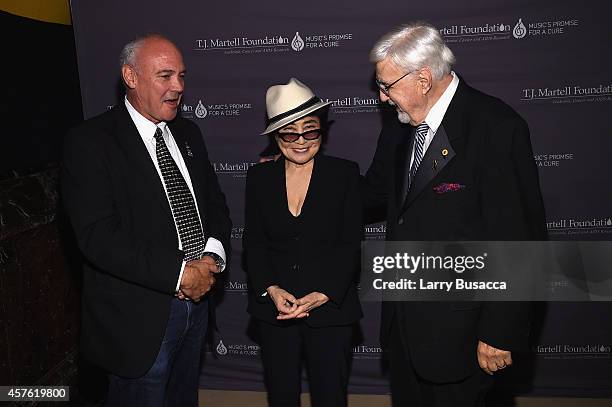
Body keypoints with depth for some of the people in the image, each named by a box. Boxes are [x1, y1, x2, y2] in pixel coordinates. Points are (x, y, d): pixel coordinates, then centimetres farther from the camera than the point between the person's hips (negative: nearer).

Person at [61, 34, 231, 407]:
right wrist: (181, 274, -21)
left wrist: (212, 257, -8)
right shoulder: (90, 142, -13)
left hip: (197, 301, 7)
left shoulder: (188, 133, 9)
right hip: (138, 318, -6)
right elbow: (98, 236, -22)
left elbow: (215, 203, 12)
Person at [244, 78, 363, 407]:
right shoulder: (259, 177, 3)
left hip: (331, 308, -2)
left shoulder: (345, 173, -4)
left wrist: (323, 295, -16)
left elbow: (350, 244, -5)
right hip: (274, 308, 2)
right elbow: (253, 243, 3)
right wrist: (271, 290, -11)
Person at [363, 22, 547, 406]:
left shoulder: (497, 128, -19)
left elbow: (520, 239, -19)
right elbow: (373, 192, 17)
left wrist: (500, 332, -17)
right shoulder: (399, 127, 4)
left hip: (456, 330, -7)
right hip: (403, 319, 7)